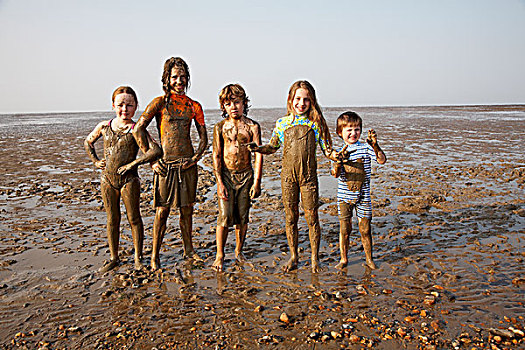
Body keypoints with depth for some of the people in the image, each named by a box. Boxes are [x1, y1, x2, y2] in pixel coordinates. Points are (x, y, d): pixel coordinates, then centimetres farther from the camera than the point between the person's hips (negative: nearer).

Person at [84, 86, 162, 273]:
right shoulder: (104, 126, 4)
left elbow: (155, 151, -21)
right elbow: (88, 142, 22)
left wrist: (132, 164, -20)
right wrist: (96, 161, 11)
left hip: (129, 180, -4)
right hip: (107, 180, 4)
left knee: (134, 219, 7)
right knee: (112, 219, 13)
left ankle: (138, 258, 20)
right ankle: (114, 258, 27)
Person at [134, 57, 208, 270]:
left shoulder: (193, 106, 8)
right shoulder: (160, 103, -2)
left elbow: (204, 137, 12)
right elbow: (138, 129, -4)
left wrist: (196, 158, -3)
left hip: (187, 164, 3)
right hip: (166, 164, -3)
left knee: (187, 209, 12)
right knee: (162, 210, 1)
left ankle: (188, 250, 28)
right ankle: (155, 255, 15)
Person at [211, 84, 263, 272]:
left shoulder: (252, 126, -1)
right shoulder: (220, 127, 0)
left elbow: (259, 154, -3)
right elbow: (216, 155, -2)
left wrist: (256, 182, -7)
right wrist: (219, 182, -9)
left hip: (246, 175, 1)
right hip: (226, 175, -1)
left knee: (242, 216, 8)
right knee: (225, 216, -7)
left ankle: (239, 251, 26)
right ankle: (219, 255, 8)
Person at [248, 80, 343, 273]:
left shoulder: (315, 123, 2)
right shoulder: (282, 123, 5)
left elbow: (326, 148, 2)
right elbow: (272, 147, 13)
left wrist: (333, 154, -20)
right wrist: (258, 148, -6)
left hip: (309, 176, -1)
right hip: (288, 176, 1)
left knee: (311, 217, 2)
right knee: (290, 217, 9)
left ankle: (315, 257, 18)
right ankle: (293, 256, 26)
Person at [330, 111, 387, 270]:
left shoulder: (366, 148, -2)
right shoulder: (339, 152, -2)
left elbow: (382, 160, -16)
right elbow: (335, 174, -14)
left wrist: (375, 145, -30)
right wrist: (340, 159, -32)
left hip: (363, 196, 0)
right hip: (344, 196, 0)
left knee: (365, 228, 6)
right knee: (344, 228, 6)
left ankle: (369, 258, 24)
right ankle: (343, 259, 22)